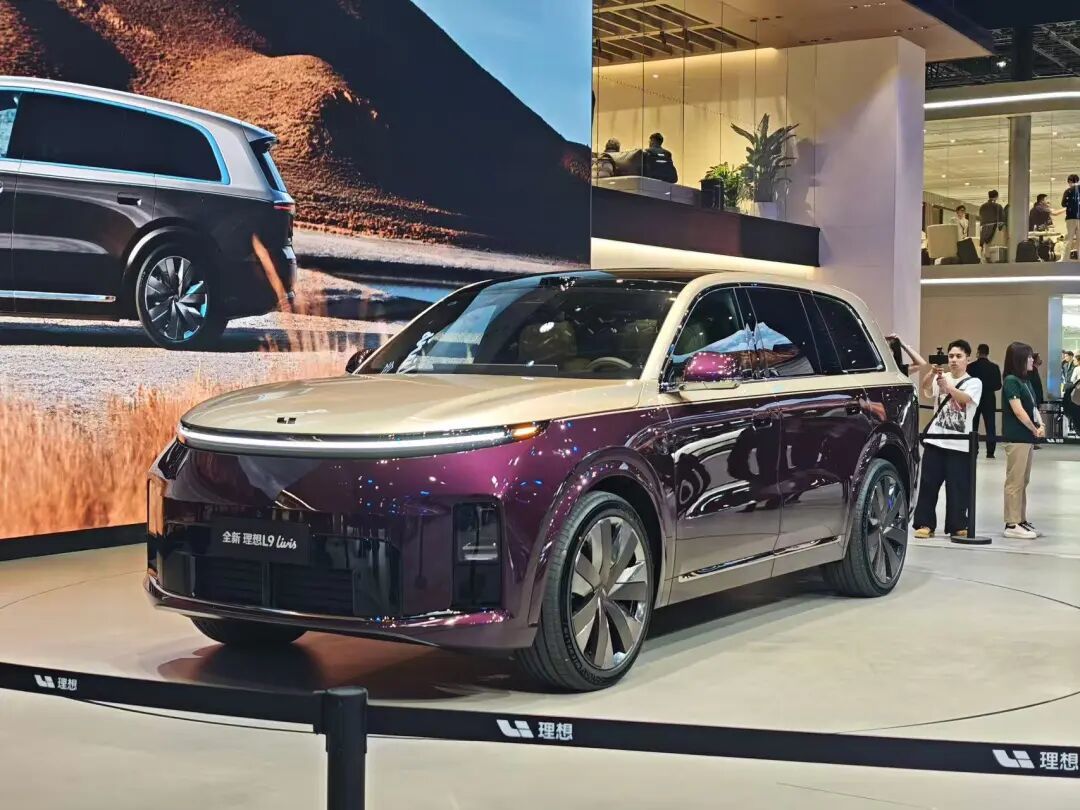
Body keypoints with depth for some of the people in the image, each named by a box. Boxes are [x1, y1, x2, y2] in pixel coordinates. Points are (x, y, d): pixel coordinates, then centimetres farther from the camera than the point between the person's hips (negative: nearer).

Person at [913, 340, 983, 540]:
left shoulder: (974, 382, 2)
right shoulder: (940, 378, 9)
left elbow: (965, 398, -19)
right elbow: (926, 388, -12)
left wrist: (947, 386, -37)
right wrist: (932, 373, -33)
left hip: (959, 444, -2)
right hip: (935, 440, 2)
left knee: (958, 486, 2)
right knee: (928, 483, 1)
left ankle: (957, 525, 13)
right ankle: (925, 523, 7)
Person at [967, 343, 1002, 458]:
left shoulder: (971, 367, -8)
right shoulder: (994, 367, -6)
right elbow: (998, 385, -3)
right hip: (989, 400, 0)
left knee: (973, 425, 9)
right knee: (990, 426, 2)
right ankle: (990, 452, -4)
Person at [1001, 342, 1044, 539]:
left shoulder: (1026, 381, 15)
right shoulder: (1011, 381, -11)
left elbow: (1033, 406, 14)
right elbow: (1019, 411, -16)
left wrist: (1040, 425, -4)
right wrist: (1035, 430, -7)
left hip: (1027, 437, 9)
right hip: (1016, 438, -9)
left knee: (1023, 481, 13)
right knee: (1015, 482, -6)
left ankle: (1021, 520, 19)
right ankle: (1012, 525, -4)